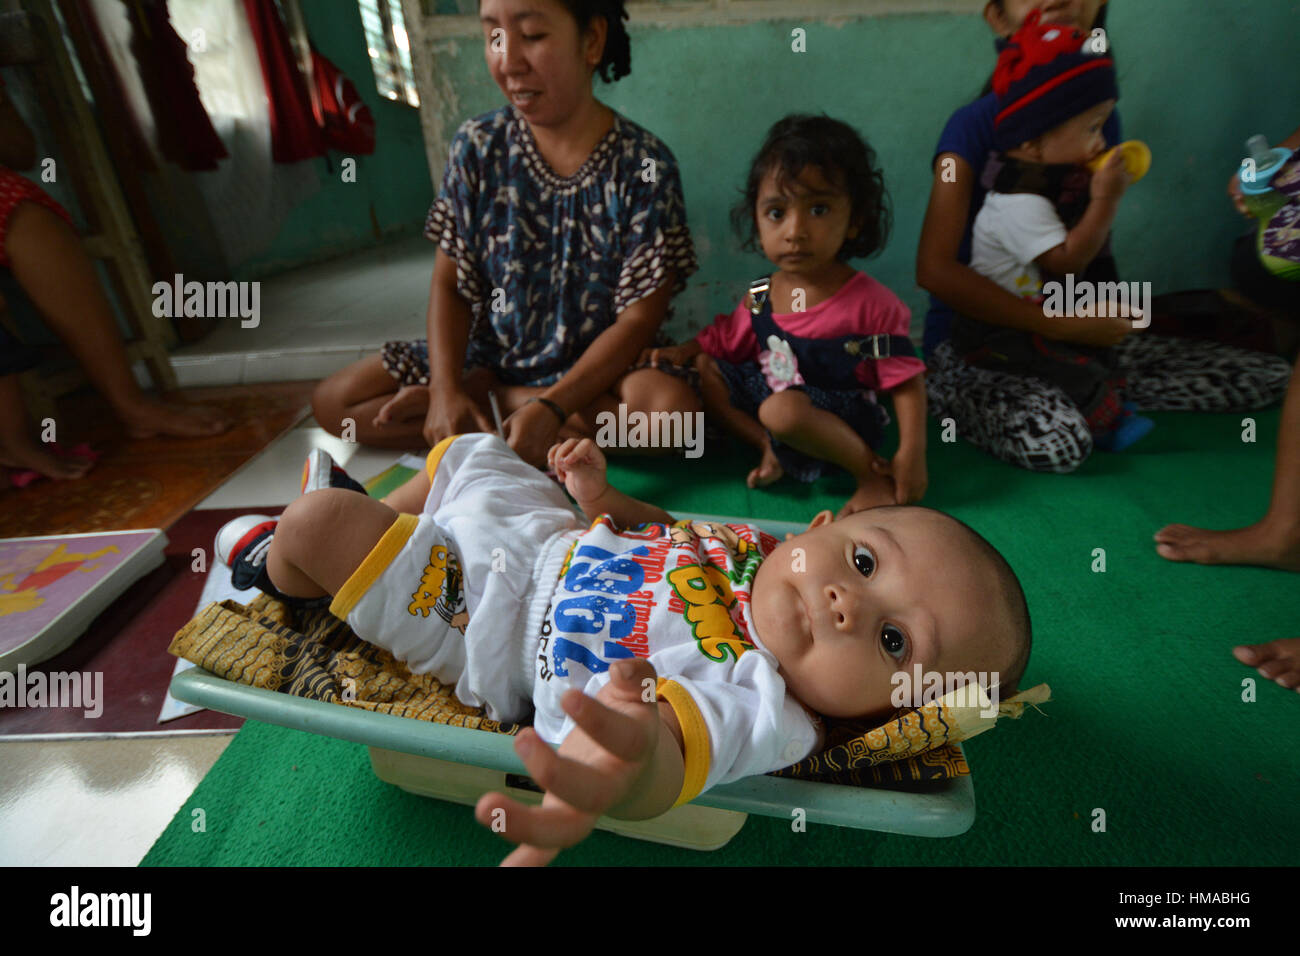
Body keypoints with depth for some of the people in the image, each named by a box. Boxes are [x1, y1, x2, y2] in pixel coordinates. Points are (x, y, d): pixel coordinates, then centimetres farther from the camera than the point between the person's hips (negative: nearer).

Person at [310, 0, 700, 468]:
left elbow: (638, 319, -16)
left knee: (673, 406, -34)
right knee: (333, 400, -6)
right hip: (489, 354, 2)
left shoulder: (646, 168, -13)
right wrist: (445, 390, -19)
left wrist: (551, 408, -28)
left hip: (593, 367, -1)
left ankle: (486, 398, -14)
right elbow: (451, 284, -2)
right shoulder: (477, 147, -4)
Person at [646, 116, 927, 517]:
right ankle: (768, 446, -4)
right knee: (705, 367, 2)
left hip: (840, 415, -7)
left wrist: (911, 455, -23)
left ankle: (872, 474, -15)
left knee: (782, 410, -37)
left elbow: (906, 382, -15)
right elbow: (725, 339, 15)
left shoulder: (871, 303, -18)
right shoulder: (760, 296, -2)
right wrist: (685, 349, -4)